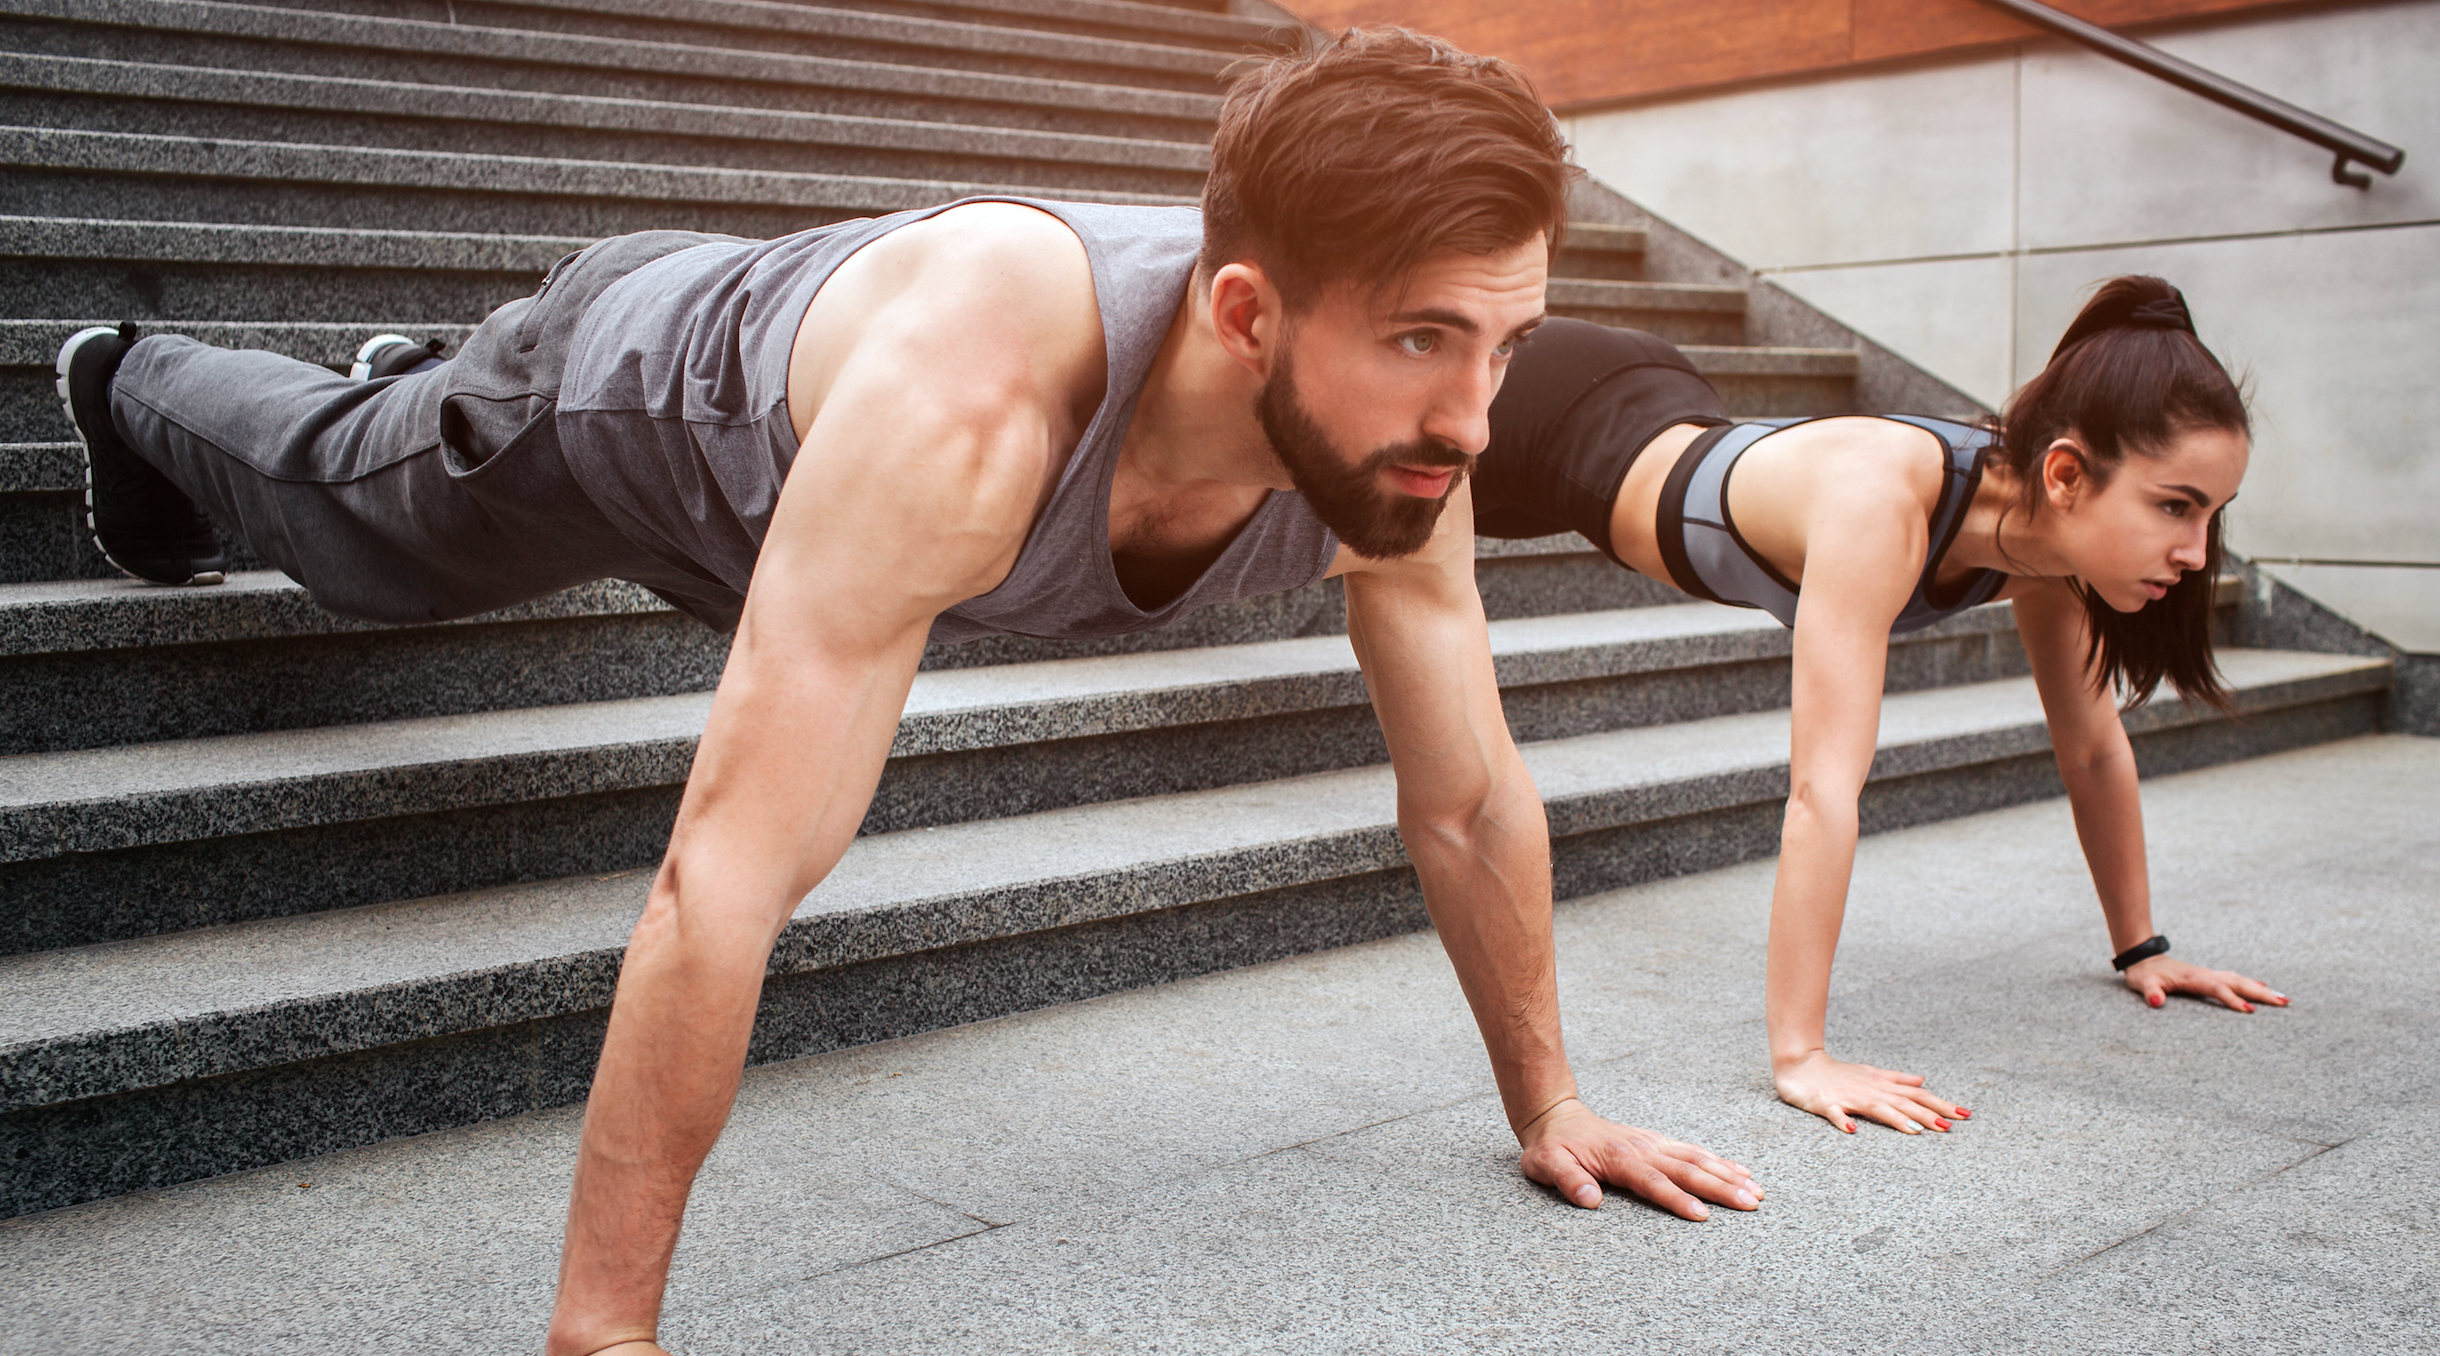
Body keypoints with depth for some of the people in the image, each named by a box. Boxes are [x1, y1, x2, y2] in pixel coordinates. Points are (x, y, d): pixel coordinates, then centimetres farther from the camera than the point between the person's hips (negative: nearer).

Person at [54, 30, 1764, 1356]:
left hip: (779, 348, 4)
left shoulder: (1392, 437, -34)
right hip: (623, 387, -4)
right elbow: (727, 880, -53)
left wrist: (1547, 1103, -11)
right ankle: (137, 387, 62)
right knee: (343, 515, 30)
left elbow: (1470, 795, -18)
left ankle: (421, 390, 70)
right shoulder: (966, 400, -54)